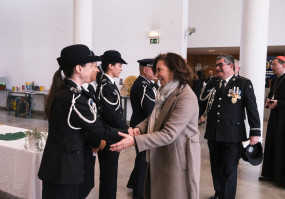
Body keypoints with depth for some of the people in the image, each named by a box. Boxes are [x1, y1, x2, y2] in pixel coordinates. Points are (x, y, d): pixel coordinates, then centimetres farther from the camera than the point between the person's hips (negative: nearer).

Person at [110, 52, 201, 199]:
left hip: (177, 160, -8)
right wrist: (139, 128, -8)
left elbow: (169, 134, -27)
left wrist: (135, 141, -30)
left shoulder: (186, 98, -22)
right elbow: (153, 117, 14)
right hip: (160, 157, 8)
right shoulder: (166, 92, 9)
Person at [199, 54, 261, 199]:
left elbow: (252, 108, -4)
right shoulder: (211, 84, 10)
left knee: (229, 170, 3)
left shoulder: (244, 83, -2)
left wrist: (255, 132, -9)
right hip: (213, 135, 5)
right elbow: (201, 106, 13)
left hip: (232, 136, -4)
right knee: (216, 168, 16)